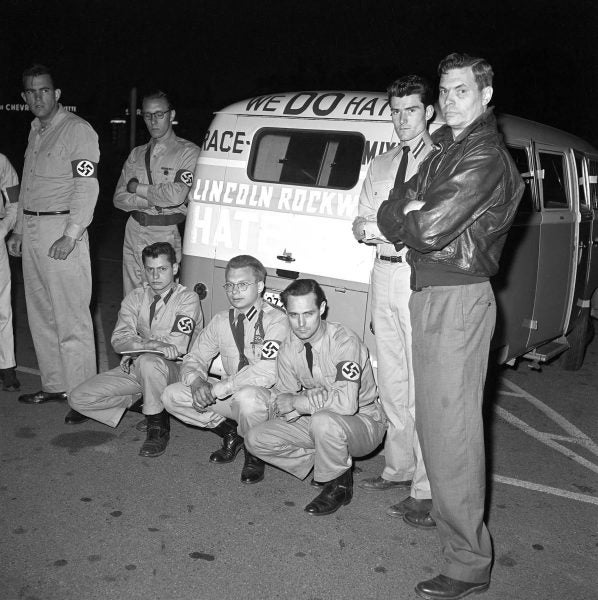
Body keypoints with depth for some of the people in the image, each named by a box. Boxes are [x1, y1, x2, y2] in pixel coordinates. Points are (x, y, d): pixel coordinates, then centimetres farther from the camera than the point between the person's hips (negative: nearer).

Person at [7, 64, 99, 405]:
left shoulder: (77, 130, -8)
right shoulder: (36, 131, 19)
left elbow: (87, 187, -16)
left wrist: (70, 236, -22)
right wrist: (19, 230, 21)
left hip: (63, 230, -9)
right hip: (32, 230, 9)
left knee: (71, 316, -6)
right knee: (41, 313, 12)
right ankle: (55, 385, 23)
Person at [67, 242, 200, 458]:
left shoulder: (187, 298, -8)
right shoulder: (135, 298, 6)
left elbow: (176, 348, -19)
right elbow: (118, 340, -6)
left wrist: (137, 343, -11)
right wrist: (150, 343, -24)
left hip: (172, 369, -5)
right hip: (133, 367, 5)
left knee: (148, 361, -40)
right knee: (78, 398, -7)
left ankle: (157, 425, -19)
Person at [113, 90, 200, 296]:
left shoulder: (188, 152, -3)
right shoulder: (137, 154, 15)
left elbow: (176, 195, -17)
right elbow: (119, 198, 8)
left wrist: (137, 188, -4)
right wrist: (154, 200, -9)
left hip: (168, 236, -5)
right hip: (134, 234, 5)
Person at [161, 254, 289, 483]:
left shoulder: (275, 320, -17)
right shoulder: (221, 320, 4)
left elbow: (266, 373, -29)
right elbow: (194, 359, 8)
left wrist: (216, 389, -27)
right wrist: (197, 382, -17)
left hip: (266, 398, -6)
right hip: (229, 396, 6)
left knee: (247, 397, -40)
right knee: (172, 396, -8)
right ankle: (230, 433, 9)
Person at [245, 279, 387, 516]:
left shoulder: (344, 341, -25)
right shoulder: (289, 347, -3)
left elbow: (346, 403, -37)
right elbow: (281, 397, 3)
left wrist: (298, 402, -25)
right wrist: (284, 405, -22)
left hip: (363, 422, -6)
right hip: (315, 421, 7)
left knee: (324, 421, -40)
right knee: (256, 440, -8)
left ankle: (338, 485, -10)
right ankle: (324, 463, 7)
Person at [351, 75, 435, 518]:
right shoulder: (381, 165, 17)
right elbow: (361, 224, 16)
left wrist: (381, 228, -15)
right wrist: (366, 229, -8)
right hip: (384, 275, 7)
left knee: (422, 386, -5)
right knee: (391, 382, 14)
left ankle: (427, 489, 4)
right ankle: (399, 469, 29)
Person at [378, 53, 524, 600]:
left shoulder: (485, 157, -13)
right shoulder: (444, 150, 18)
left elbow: (430, 230, -23)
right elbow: (411, 211, 14)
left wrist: (392, 217, -3)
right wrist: (405, 214, -10)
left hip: (458, 298, -10)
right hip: (428, 293, 10)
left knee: (452, 428, -7)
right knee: (433, 418, 20)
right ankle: (446, 510, 39)